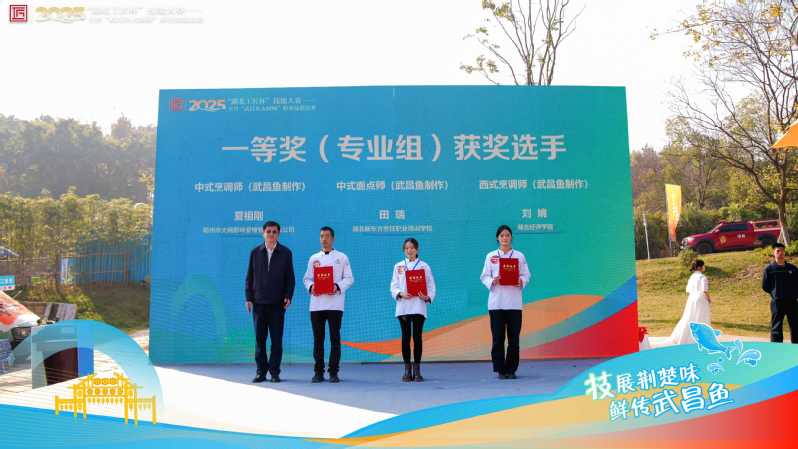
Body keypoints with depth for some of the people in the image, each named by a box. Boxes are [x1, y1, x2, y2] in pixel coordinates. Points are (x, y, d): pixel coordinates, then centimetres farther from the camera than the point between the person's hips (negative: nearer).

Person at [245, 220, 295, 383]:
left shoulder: (286, 253, 5)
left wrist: (288, 296, -8)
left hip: (277, 303, -1)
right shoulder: (255, 252, 8)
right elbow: (250, 276, 8)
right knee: (259, 338, 3)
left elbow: (290, 278, 4)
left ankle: (274, 372, 7)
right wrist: (248, 298, 0)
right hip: (259, 302, 1)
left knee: (277, 339, 0)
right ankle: (261, 371, 11)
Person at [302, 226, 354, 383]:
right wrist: (310, 287, -8)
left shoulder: (342, 257, 6)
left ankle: (333, 372, 4)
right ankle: (318, 372, 11)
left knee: (335, 338, -2)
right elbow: (307, 278, 13)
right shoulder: (314, 258, 13)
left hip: (335, 303, -2)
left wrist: (338, 287, -14)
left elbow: (349, 279, 3)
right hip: (317, 303, 2)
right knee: (318, 338, 4)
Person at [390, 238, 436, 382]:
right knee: (406, 337, 3)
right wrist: (401, 294, -13)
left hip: (418, 306, -1)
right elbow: (393, 286, 7)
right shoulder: (398, 266, 10)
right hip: (403, 306, 1)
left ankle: (417, 370, 6)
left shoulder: (424, 266, 6)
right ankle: (407, 370, 10)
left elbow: (431, 286, 5)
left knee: (417, 337, -2)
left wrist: (427, 297, -14)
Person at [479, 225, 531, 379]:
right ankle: (500, 370, 9)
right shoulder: (491, 256, 7)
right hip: (496, 302, 0)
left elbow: (526, 275, 7)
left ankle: (511, 369, 13)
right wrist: (493, 281, -14)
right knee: (498, 337, -1)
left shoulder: (519, 256, 8)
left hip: (514, 302, 0)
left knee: (514, 338, 1)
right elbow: (484, 277, 5)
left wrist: (520, 281, -13)